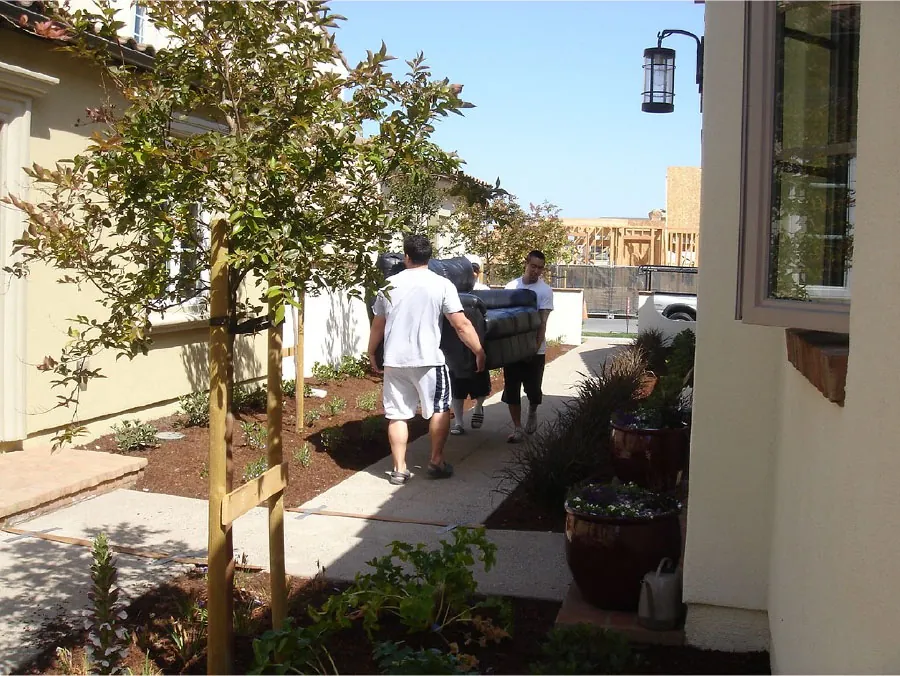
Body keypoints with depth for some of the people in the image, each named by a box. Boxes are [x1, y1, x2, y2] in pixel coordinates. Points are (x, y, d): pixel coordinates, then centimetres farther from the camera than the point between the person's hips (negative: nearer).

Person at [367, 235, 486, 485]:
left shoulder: (389, 285, 5)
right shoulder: (442, 284, -5)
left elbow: (377, 326, 13)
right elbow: (462, 325, -8)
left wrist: (371, 354, 27)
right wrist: (479, 352, 2)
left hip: (394, 361, 3)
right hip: (428, 359, -3)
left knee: (397, 415, 9)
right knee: (440, 409, 12)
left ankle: (399, 469, 11)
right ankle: (436, 462, 15)